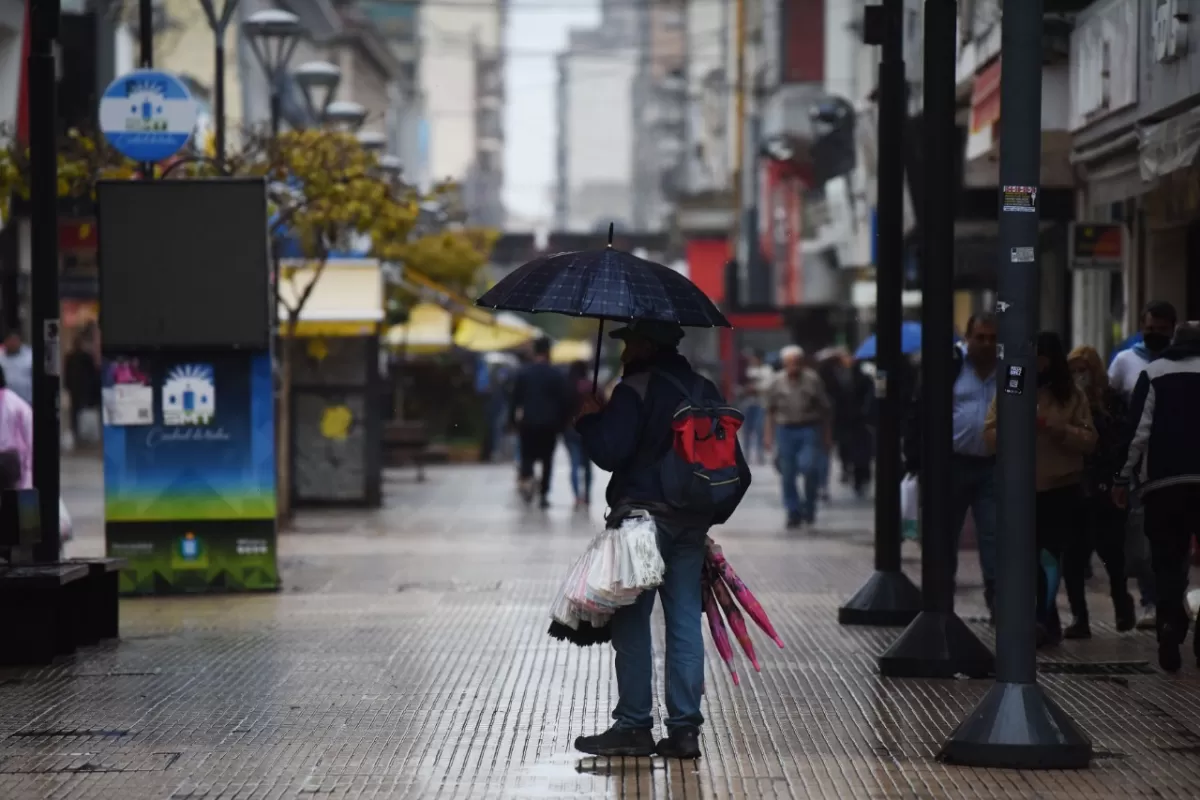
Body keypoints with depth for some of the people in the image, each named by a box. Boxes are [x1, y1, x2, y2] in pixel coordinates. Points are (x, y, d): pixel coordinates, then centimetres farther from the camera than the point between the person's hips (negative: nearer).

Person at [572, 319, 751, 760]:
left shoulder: (635, 390, -9)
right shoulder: (706, 392, 13)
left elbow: (609, 452, -19)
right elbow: (736, 470, 14)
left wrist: (589, 418, -2)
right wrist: (711, 516, 18)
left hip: (643, 518, -6)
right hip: (691, 525, 6)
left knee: (631, 624, 1)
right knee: (685, 623, 6)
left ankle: (634, 726, 1)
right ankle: (685, 728, 5)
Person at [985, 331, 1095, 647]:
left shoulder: (1072, 395, 2)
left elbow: (1089, 441, -3)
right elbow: (990, 435, 0)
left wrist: (1057, 428, -18)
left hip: (1061, 488, -3)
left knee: (1048, 555, -11)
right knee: (1028, 558, 6)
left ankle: (1041, 621, -10)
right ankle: (1049, 622, 18)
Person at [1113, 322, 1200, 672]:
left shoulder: (1153, 373, 5)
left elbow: (1138, 430, -2)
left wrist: (1123, 478, 1)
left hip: (1162, 481, 0)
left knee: (1167, 562, 3)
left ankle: (1170, 637, -11)